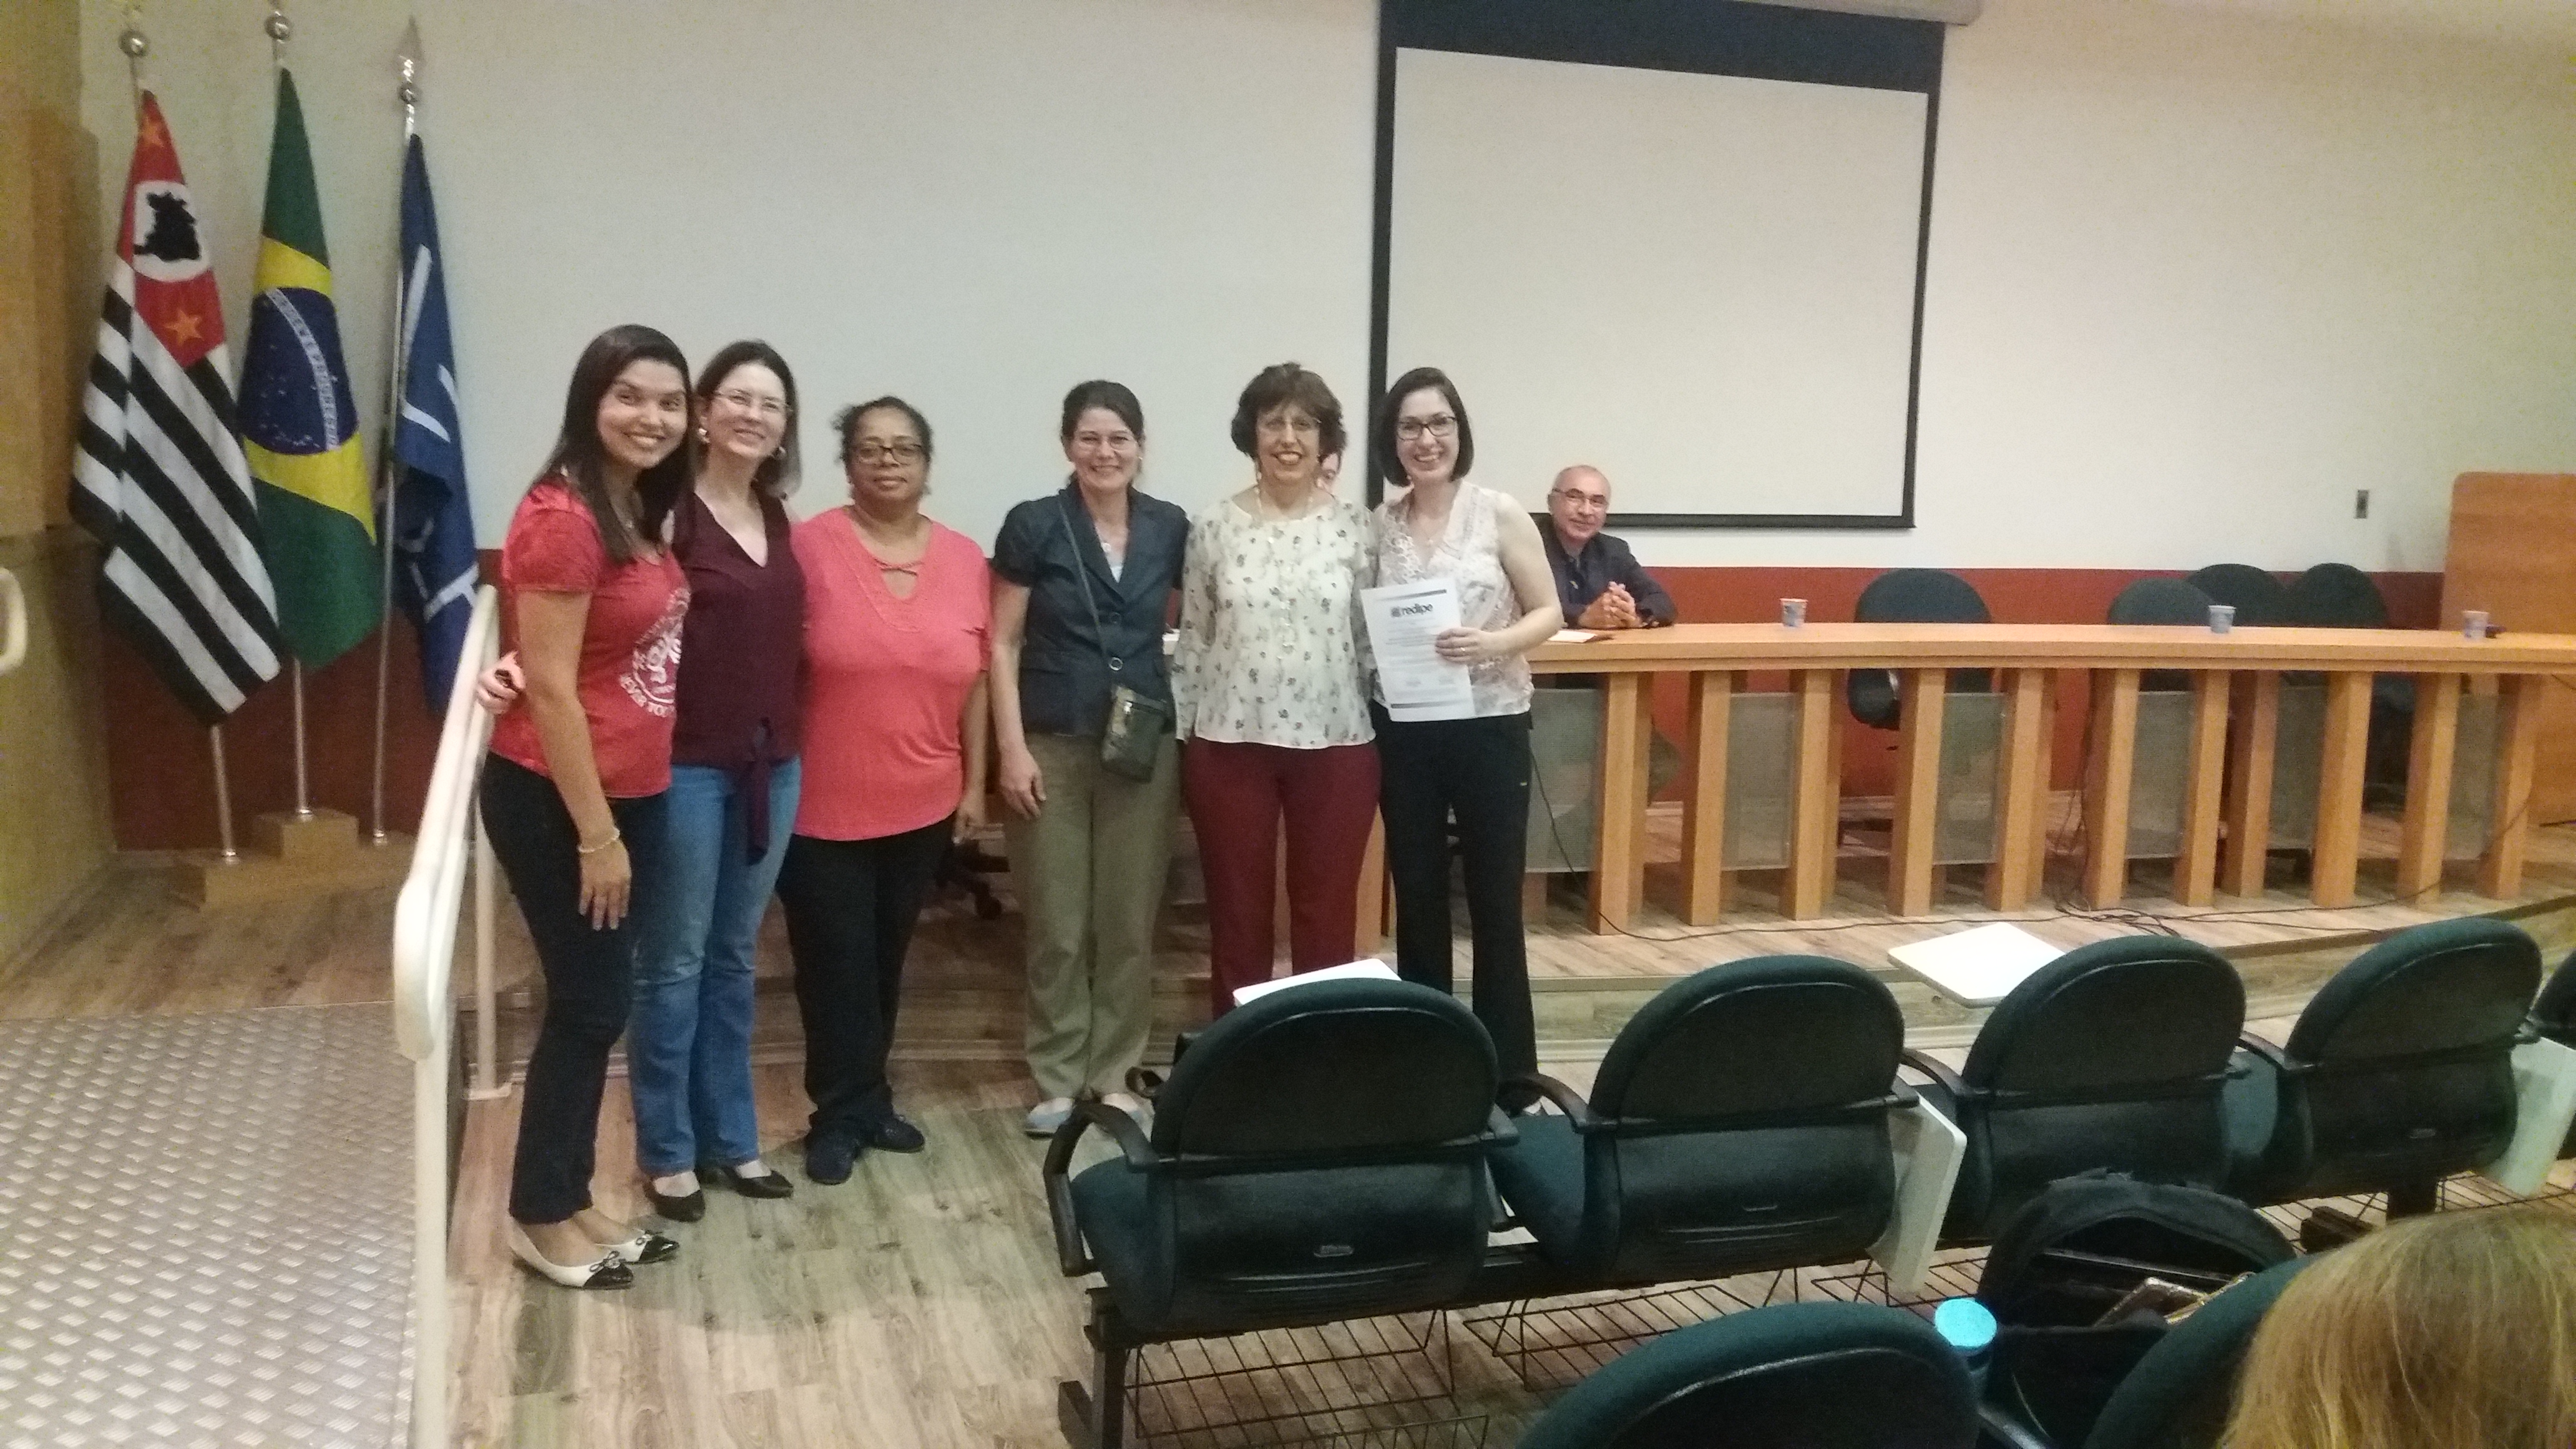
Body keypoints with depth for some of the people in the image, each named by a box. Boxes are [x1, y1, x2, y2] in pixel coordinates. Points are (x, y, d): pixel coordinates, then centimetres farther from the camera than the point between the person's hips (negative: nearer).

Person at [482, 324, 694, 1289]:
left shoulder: (637, 511, 8)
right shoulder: (563, 518, -19)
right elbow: (551, 689, -20)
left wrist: (623, 819, 9)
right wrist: (596, 833, -18)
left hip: (631, 793, 9)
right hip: (557, 801, -9)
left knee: (602, 1004, 16)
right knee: (588, 1005, 3)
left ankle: (570, 1200, 31)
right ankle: (540, 1219, 22)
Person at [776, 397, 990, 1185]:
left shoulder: (964, 558, 3)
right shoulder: (810, 545, -10)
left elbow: (973, 679, 8)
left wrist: (974, 782, 9)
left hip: (922, 805, 4)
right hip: (826, 807, -4)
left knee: (887, 960, 16)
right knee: (836, 966, 5)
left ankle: (866, 1100, 32)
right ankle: (843, 1114, 21)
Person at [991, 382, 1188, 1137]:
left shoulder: (1170, 528, 5)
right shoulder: (1033, 525, -3)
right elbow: (1003, 643, -3)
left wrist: (1188, 720, 2)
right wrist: (1012, 747, -10)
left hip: (1145, 744, 3)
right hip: (1053, 744, -2)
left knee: (1130, 921, 8)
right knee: (1057, 924, 3)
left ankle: (1113, 1074, 21)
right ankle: (1057, 1081, 16)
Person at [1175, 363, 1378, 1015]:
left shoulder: (1357, 526, 1)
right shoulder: (1213, 528, 1)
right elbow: (1193, 640, 5)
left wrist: (1390, 728, 1)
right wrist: (1185, 738, 4)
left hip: (1336, 743, 0)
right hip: (1231, 743, 0)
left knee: (1327, 912, 9)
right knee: (1237, 912, 10)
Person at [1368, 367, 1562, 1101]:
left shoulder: (1500, 515, -4)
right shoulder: (1376, 525, 5)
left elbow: (1548, 613, -3)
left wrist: (1494, 643, -20)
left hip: (1489, 726, -3)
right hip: (1403, 731, 3)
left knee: (1495, 901, 2)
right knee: (1417, 896, 11)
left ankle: (1509, 1073, 13)